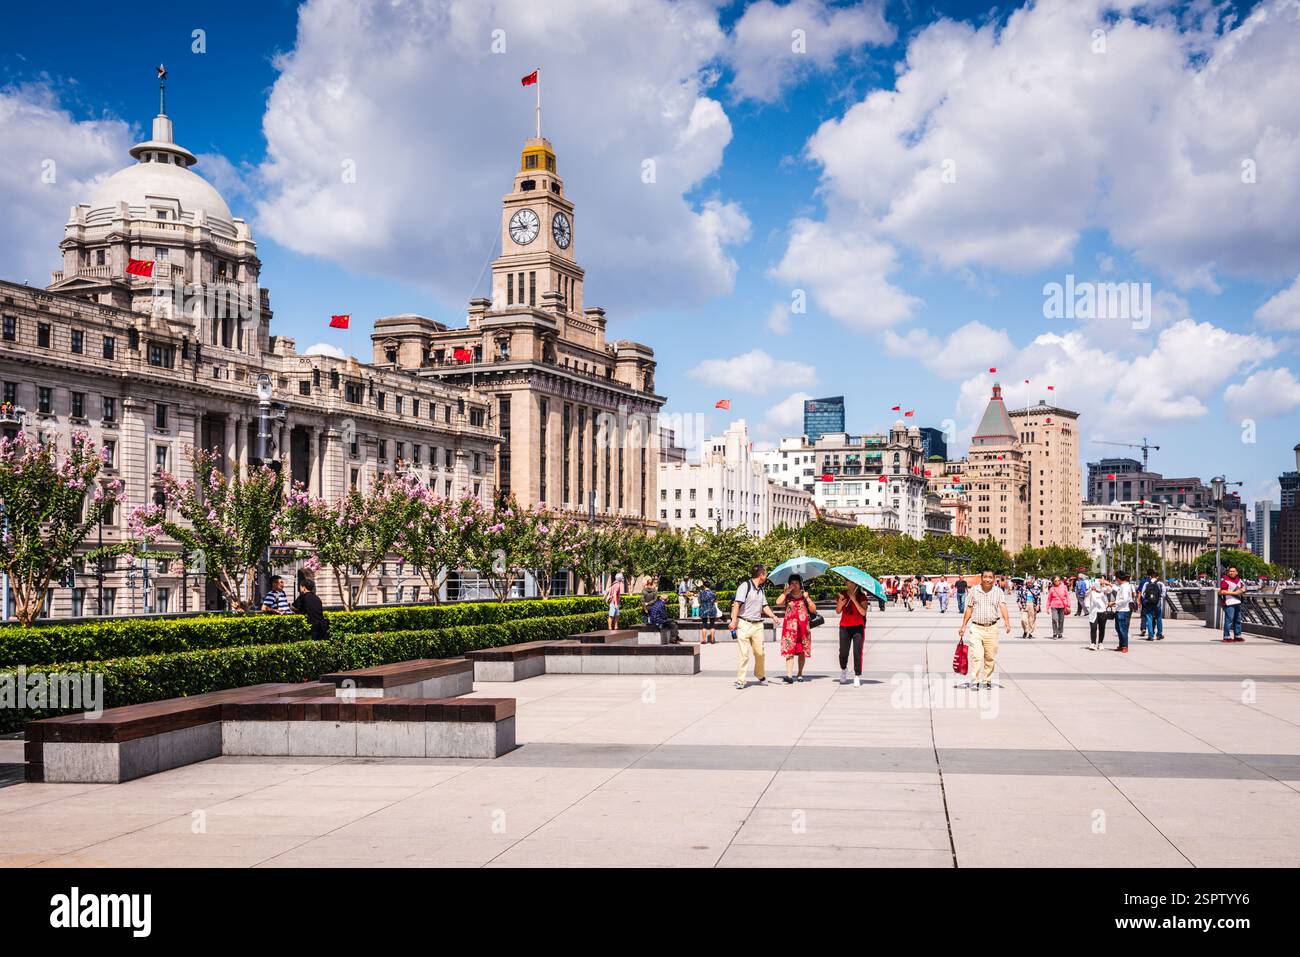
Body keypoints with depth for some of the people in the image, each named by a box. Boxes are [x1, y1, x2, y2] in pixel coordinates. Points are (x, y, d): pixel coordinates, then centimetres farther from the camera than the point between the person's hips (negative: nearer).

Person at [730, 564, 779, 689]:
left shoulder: (760, 589, 15)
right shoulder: (745, 585, -8)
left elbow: (764, 606, 23)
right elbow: (737, 604, -13)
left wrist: (773, 616, 6)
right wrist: (734, 620, -20)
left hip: (757, 624, 6)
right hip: (744, 623, -6)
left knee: (759, 653, 7)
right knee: (744, 654, -6)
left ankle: (760, 676, 27)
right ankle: (740, 680, 1)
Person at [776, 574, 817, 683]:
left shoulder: (805, 595, 11)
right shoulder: (787, 596, 8)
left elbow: (813, 610, 3)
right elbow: (778, 602, -13)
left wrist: (807, 599, -8)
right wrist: (786, 591, -10)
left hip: (803, 626, 1)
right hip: (790, 626, -1)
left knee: (802, 652, 6)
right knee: (789, 650, -13)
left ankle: (800, 674, 21)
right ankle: (789, 675, -21)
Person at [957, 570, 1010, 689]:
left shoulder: (998, 592, 3)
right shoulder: (974, 591, 5)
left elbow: (1003, 607, -10)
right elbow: (969, 609, 11)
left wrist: (1007, 622, -26)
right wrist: (963, 626, 10)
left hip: (992, 628, 1)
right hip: (976, 627, -1)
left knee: (990, 657, 7)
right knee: (976, 656, -11)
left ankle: (987, 681, 19)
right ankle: (975, 681, -11)